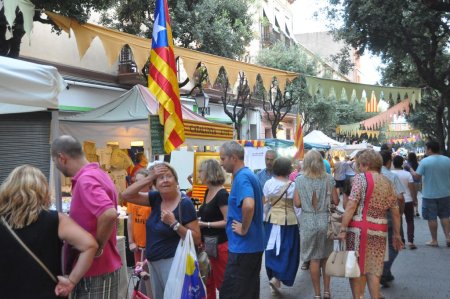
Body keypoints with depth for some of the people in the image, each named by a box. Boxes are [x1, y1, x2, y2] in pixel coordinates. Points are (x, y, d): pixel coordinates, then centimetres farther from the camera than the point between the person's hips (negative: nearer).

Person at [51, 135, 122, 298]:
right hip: (101, 267, 10)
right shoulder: (97, 174, 10)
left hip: (95, 271, -10)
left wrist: (97, 249, -21)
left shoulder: (86, 180, -20)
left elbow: (109, 215, -34)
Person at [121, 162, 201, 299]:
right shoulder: (156, 198, 3)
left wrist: (174, 223, -26)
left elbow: (196, 239, -15)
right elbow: (126, 195, -5)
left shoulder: (185, 204, -15)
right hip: (154, 262, 7)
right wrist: (149, 178, -13)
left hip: (172, 262, -7)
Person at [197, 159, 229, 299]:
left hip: (219, 245, -9)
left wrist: (205, 224, -21)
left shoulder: (222, 194, -17)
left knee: (221, 282, 2)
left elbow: (227, 221, -21)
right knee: (208, 281, 17)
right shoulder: (208, 192, 9)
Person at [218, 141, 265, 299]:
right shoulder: (249, 175, 13)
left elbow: (248, 205, -35)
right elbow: (260, 201, 27)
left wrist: (244, 229, -21)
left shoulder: (241, 177, -18)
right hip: (254, 245, 10)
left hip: (242, 247, -10)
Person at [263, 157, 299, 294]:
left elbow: (263, 202, 5)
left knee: (272, 250, 15)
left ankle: (273, 277, 23)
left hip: (272, 219, 4)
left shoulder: (269, 183, -1)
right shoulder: (292, 185, -11)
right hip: (288, 220, -4)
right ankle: (277, 278, -9)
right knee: (287, 251, 5)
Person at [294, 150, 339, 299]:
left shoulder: (300, 180, -5)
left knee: (314, 259, 6)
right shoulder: (329, 179, -4)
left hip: (308, 222, -1)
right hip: (325, 220, 1)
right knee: (326, 256, 15)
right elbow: (336, 201, -2)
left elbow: (297, 203, -6)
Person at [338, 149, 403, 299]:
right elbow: (396, 212, 15)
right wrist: (397, 233, 23)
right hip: (380, 230, 5)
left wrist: (343, 229, -11)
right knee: (374, 270, 11)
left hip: (359, 228, -5)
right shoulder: (387, 182, 13)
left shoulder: (361, 178, -4)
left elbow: (351, 206, -13)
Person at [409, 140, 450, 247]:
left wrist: (411, 170, 7)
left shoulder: (425, 161, -13)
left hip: (429, 195, -3)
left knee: (432, 218, 6)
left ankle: (434, 240, 12)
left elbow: (417, 176, -10)